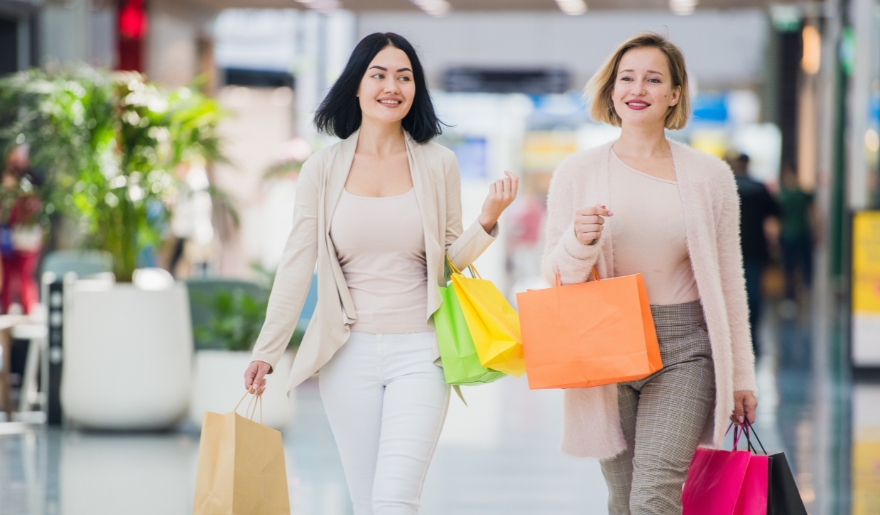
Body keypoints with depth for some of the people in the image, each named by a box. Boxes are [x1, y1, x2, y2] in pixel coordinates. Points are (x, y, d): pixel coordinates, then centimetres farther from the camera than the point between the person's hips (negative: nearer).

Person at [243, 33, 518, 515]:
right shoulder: (324, 168, 3)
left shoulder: (438, 164, 3)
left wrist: (487, 221, -12)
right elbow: (296, 266, 3)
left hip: (418, 352, -1)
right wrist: (266, 352, -2)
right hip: (349, 350, 1)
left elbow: (453, 257, 8)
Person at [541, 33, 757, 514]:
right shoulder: (576, 173, 4)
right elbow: (555, 278, 5)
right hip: (605, 348, 2)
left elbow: (728, 282, 8)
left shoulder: (709, 176, 4)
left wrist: (740, 376, 9)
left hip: (683, 348, -2)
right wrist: (579, 241, -17)